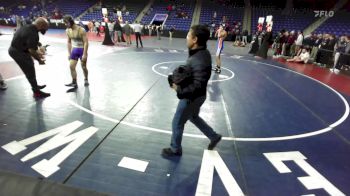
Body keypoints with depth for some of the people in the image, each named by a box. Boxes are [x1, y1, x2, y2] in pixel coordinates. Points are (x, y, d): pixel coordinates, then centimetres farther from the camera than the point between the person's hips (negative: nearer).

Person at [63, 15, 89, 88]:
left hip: (82, 50, -6)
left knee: (83, 67, 7)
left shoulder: (81, 30, -19)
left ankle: (86, 80, 31)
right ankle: (74, 83, 7)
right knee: (71, 66, -1)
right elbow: (69, 42, 12)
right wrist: (69, 53, 8)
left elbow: (86, 42, -19)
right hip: (74, 50, 6)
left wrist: (84, 54, -22)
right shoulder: (68, 31, 1)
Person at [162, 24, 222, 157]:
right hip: (195, 96, 10)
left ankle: (175, 150, 35)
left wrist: (179, 89, -24)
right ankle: (214, 136, 44)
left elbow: (198, 86, -33)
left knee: (177, 123, 10)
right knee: (193, 117, 31)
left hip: (191, 97, -9)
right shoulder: (201, 52, -1)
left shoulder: (199, 60, -32)